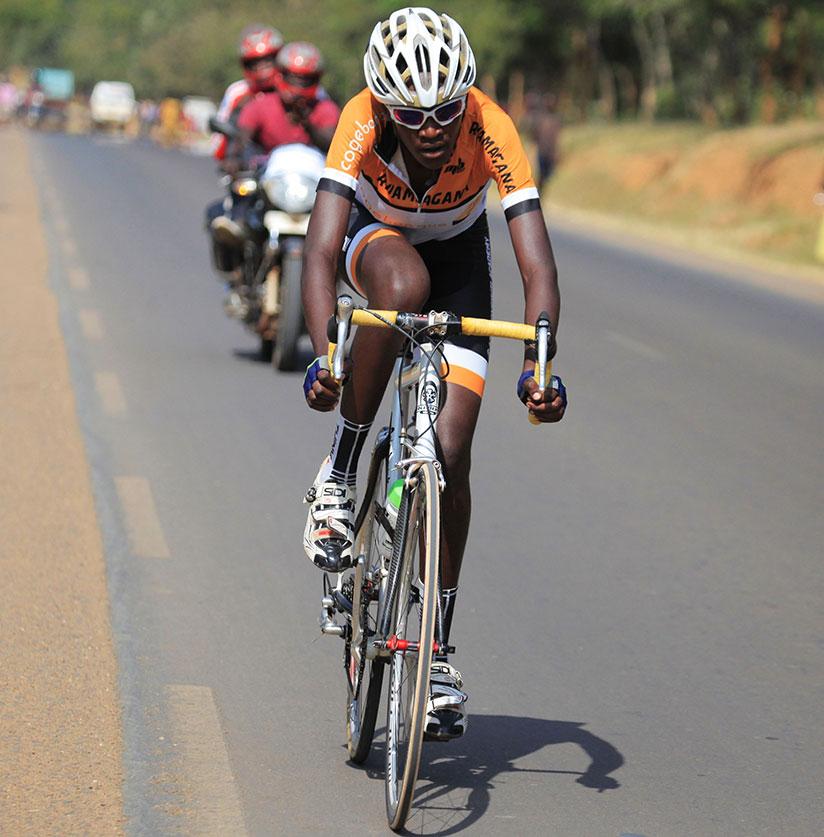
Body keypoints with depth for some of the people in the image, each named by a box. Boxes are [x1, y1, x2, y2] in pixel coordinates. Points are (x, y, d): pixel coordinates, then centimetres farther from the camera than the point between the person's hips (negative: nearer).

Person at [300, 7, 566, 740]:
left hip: (459, 252, 1)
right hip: (379, 238, 0)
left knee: (451, 452, -9)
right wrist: (323, 357, -56)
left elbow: (538, 267, -38)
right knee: (404, 284, -39)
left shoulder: (491, 129, -34)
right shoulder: (362, 123, -34)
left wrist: (538, 365, -53)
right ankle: (339, 476, -22)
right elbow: (322, 250, -42)